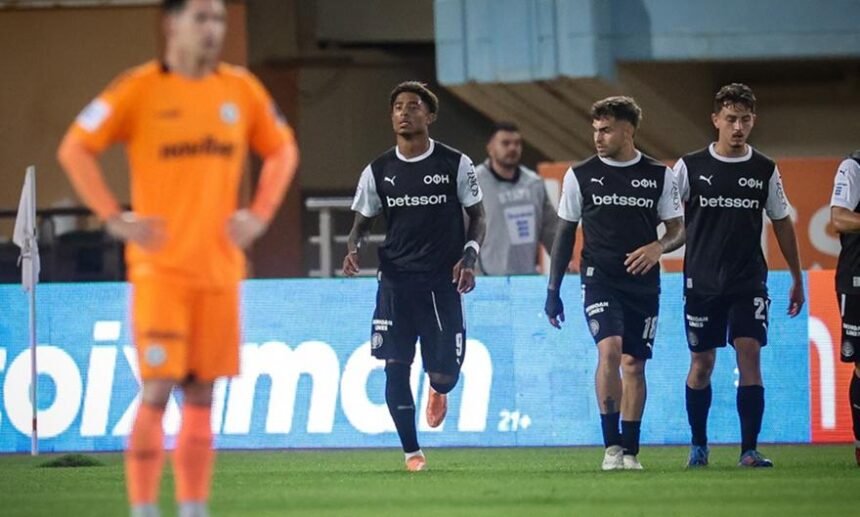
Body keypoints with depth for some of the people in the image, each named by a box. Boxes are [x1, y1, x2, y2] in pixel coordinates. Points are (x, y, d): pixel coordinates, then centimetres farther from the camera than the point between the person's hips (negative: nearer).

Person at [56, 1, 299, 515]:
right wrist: (114, 218, -9)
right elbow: (75, 149, -2)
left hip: (219, 269, 4)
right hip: (160, 269, -4)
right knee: (157, 391, -9)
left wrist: (259, 215, 7)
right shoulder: (140, 89, -5)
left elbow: (283, 150, 20)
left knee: (202, 395, 6)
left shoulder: (242, 89, 7)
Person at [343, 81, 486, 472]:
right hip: (395, 281, 2)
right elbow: (362, 222, 15)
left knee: (444, 372, -3)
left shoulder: (455, 164, 1)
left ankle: (438, 390, 37)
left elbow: (477, 217, 7)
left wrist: (469, 257, -9)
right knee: (395, 366, -8)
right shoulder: (378, 171, 6)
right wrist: (353, 248, -6)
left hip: (442, 280, -1)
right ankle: (411, 451, 4)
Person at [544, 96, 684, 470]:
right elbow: (565, 234, 10)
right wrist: (553, 290, 8)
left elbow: (678, 230, 9)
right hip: (599, 277, -2)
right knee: (609, 349, -21)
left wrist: (658, 247, -14)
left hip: (643, 282, 2)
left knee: (634, 364, 4)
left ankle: (630, 450, 12)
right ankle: (611, 446, -17)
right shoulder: (580, 176, 4)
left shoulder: (659, 176, 5)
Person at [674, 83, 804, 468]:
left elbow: (782, 223, 13)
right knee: (701, 362, 6)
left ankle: (749, 449, -12)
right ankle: (698, 445, 22)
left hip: (749, 281, 0)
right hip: (701, 282, 0)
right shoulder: (690, 167, 0)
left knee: (749, 353, -12)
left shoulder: (764, 170, 4)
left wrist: (797, 279, 14)